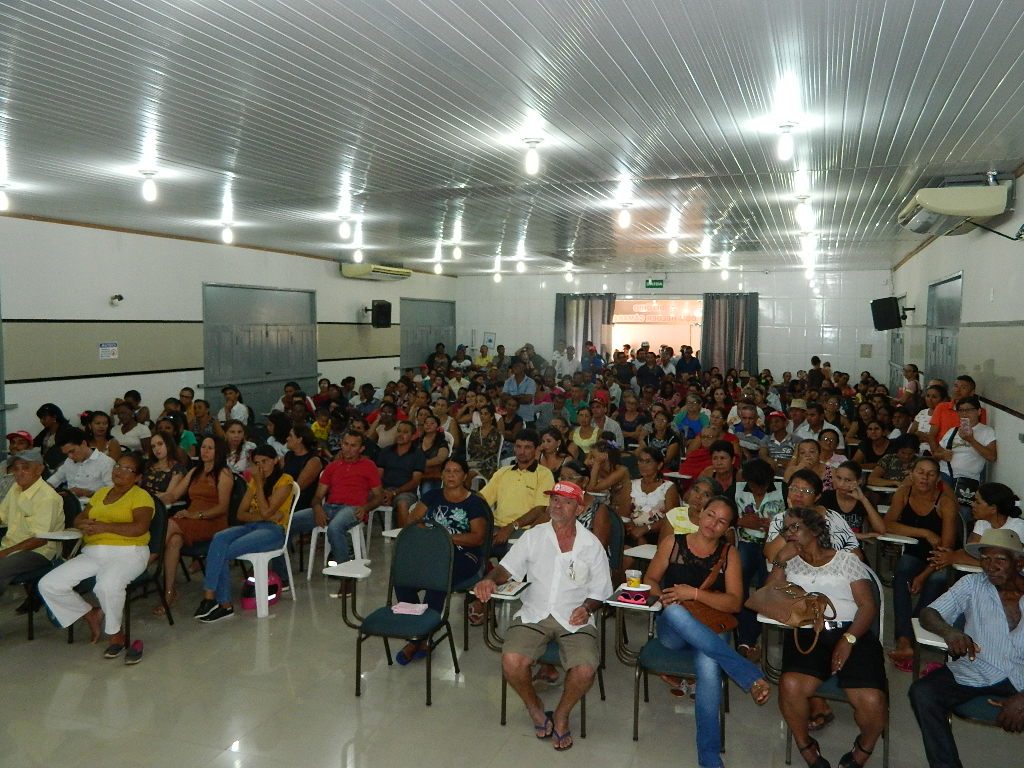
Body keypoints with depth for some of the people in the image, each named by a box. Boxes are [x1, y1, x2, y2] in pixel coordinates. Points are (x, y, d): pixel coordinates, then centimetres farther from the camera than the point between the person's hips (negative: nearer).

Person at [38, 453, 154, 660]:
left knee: (107, 586, -37)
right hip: (93, 553, 7)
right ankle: (91, 614, 10)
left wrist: (104, 526, -20)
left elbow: (140, 528, -16)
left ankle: (115, 632, -9)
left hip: (127, 553, -7)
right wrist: (84, 524, -5)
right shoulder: (101, 493, 21)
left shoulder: (140, 496, -1)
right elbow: (78, 519, 19)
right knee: (48, 585, -10)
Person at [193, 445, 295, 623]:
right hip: (252, 526, 6)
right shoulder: (254, 481, 19)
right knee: (219, 538, -26)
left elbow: (266, 512, -14)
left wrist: (259, 483, -8)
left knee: (223, 551, -26)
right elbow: (241, 514, 10)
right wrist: (264, 517, -9)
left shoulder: (284, 481, -2)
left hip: (274, 530, -6)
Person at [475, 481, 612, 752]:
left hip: (574, 620, -1)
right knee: (511, 661, -26)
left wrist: (587, 608, -13)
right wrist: (490, 579, -19)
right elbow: (507, 568, 3)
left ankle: (561, 715, 7)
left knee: (585, 669, -27)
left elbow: (599, 592, 8)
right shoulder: (533, 537, 5)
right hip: (534, 615, 1)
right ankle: (535, 709, 7)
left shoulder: (592, 545, 2)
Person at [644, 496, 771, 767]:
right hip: (672, 630, 1)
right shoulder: (673, 542, 5)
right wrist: (663, 596, -13)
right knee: (675, 610, -38)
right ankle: (751, 676, -35)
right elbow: (650, 580, 10)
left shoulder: (729, 554, 4)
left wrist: (694, 593, -18)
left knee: (709, 666, -37)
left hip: (709, 630, 0)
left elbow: (734, 603, -5)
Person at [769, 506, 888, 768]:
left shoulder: (845, 559, 13)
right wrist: (780, 560, 2)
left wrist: (848, 639, -11)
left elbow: (868, 605, 4)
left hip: (852, 633, -1)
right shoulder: (790, 563, 19)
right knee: (790, 686, -31)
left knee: (873, 702, -25)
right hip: (806, 635, 1)